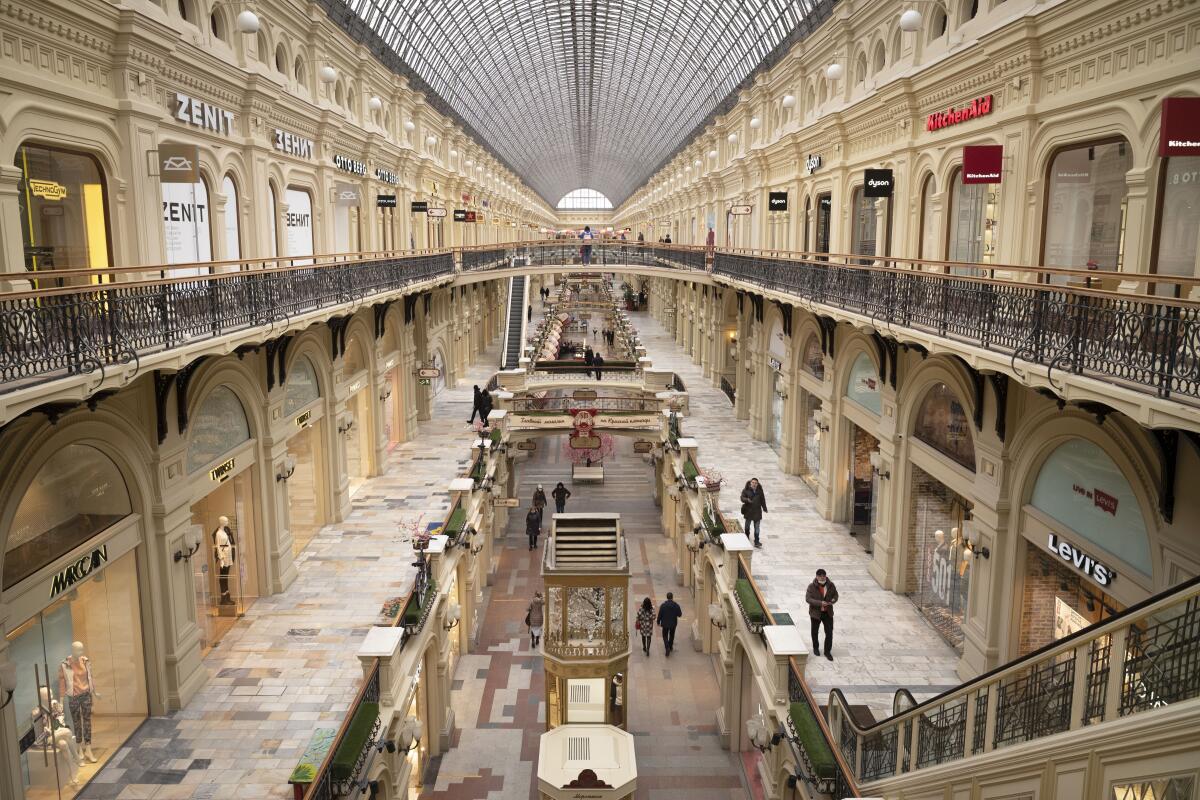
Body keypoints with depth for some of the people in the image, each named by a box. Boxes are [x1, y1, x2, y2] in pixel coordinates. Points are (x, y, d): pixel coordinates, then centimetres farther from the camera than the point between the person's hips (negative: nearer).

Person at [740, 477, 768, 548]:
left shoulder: (759, 491, 2)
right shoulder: (746, 490, -7)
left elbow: (763, 500, 10)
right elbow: (742, 498, -14)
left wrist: (764, 508, 13)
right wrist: (747, 500, -35)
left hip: (757, 512, 2)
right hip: (748, 512, -2)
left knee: (757, 528, 2)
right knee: (747, 527, 11)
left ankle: (756, 542, 7)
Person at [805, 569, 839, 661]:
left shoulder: (831, 585, -6)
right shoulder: (812, 587, -16)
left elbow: (835, 595, 7)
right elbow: (808, 599, -21)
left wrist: (833, 600, -17)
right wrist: (820, 603, -32)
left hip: (828, 612, 2)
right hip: (815, 613, -2)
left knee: (829, 632, 0)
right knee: (815, 631, 16)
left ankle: (827, 651, 15)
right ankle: (815, 648, 38)